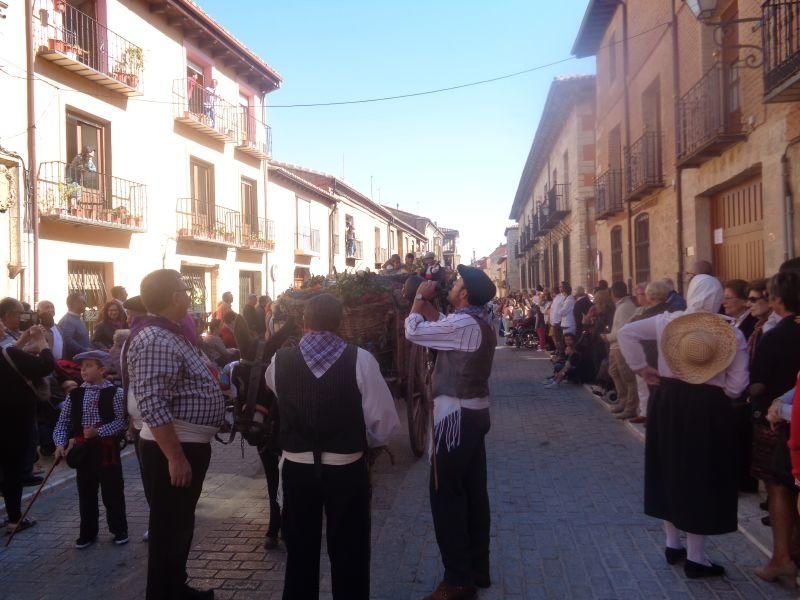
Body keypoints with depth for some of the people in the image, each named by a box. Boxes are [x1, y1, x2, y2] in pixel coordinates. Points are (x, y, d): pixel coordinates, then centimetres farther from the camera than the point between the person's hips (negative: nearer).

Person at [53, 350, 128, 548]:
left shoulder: (115, 393, -7)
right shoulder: (74, 395, 5)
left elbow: (122, 421, -13)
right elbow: (62, 423, 6)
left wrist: (98, 432, -21)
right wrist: (60, 444, -9)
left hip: (107, 449, -4)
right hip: (82, 450, 4)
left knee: (113, 492, 5)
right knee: (86, 494, 13)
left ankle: (119, 530, 20)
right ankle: (88, 533, 26)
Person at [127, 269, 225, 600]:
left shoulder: (171, 334, 12)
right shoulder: (155, 340, -22)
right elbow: (153, 405, -28)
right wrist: (175, 457, -27)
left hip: (189, 444, 11)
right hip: (173, 449, -10)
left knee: (181, 524, 21)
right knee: (169, 528, 2)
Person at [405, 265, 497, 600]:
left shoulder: (463, 325, -21)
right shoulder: (477, 324, 10)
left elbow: (413, 331, -20)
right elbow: (441, 324, 22)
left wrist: (420, 298, -5)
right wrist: (427, 303, 14)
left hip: (457, 416, -10)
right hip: (475, 413, 10)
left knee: (446, 495, -2)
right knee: (474, 492, 15)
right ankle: (478, 569, 26)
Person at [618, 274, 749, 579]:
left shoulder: (667, 321, -3)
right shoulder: (732, 334, -8)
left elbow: (626, 332, 1)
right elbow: (736, 387, -10)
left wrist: (641, 368, 6)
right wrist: (714, 392, 9)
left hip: (668, 402, 3)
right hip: (709, 409, -3)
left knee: (670, 470, 17)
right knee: (701, 477, 7)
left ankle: (672, 544, 29)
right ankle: (695, 557, 15)